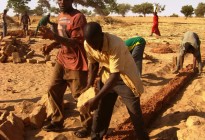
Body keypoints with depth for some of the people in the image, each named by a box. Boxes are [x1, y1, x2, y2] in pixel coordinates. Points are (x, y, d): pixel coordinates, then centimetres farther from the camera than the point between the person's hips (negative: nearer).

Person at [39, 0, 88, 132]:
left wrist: (53, 36, -34)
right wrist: (51, 45, 5)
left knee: (80, 96, -1)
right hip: (62, 60, 9)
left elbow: (76, 42, -24)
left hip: (76, 63, -8)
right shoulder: (60, 16, 11)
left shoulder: (78, 17, -17)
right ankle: (57, 122, 26)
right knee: (54, 91, 12)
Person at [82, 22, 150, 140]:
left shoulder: (116, 45, -37)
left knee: (135, 113, 2)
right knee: (100, 111, 12)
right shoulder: (87, 44, -17)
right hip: (107, 76, 5)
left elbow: (115, 76, -37)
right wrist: (89, 85, -6)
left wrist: (96, 99, -39)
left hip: (124, 77, -5)